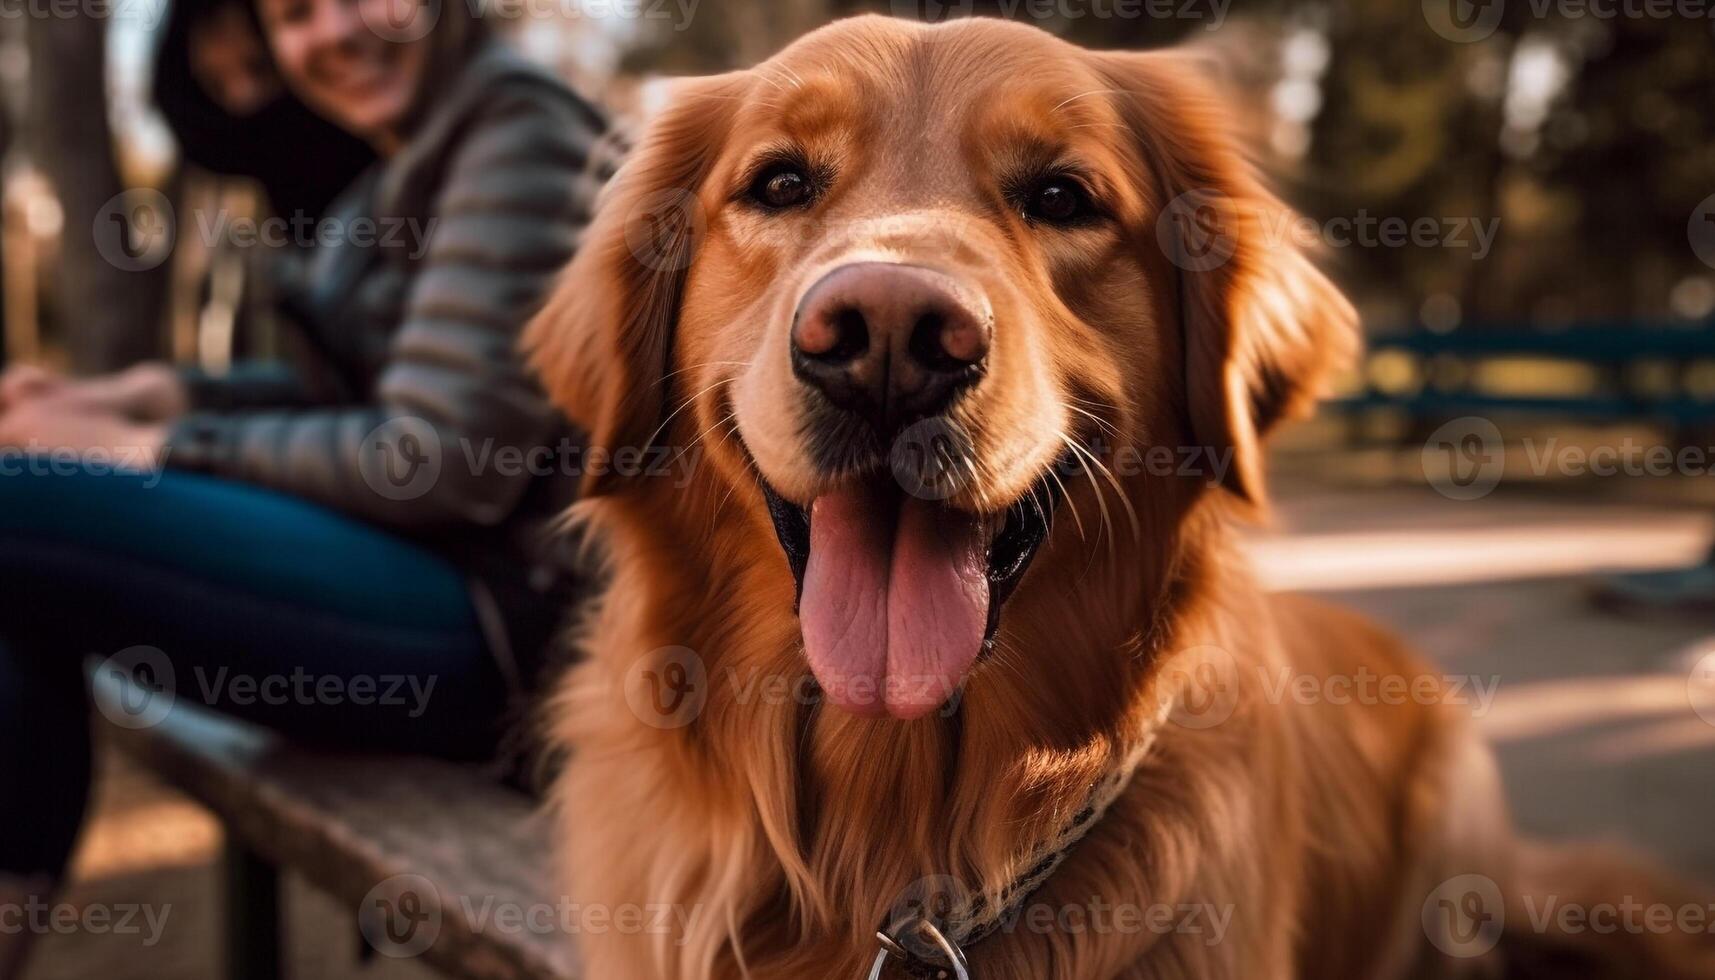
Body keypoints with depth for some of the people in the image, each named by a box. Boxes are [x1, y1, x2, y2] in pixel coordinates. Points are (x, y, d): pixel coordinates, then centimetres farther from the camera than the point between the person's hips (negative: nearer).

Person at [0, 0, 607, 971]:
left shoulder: (519, 128, -12)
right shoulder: (414, 154, 16)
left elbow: (437, 462, -19)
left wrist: (157, 448, -12)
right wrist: (152, 393, 7)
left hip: (502, 612, -10)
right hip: (425, 560, 10)